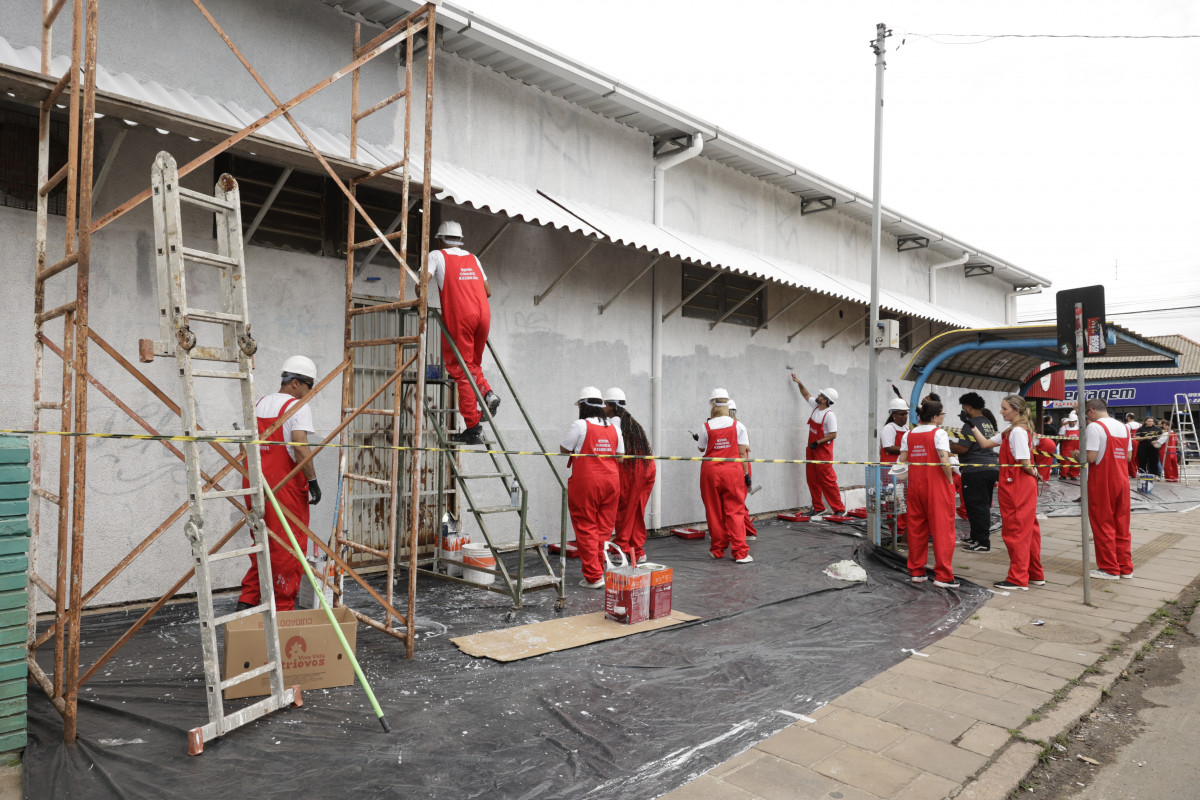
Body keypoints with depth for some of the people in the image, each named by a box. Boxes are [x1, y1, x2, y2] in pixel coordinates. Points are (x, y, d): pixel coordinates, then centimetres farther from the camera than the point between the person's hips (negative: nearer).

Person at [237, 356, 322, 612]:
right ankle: (283, 609, 6)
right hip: (286, 485, -7)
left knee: (263, 542, 18)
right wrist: (313, 481, -15)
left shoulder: (259, 404, 14)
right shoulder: (298, 407, -10)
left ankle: (247, 601, 17)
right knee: (288, 546, 1)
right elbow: (300, 447, -21)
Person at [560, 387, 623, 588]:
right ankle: (600, 570, 19)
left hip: (586, 481, -5)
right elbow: (619, 455, 14)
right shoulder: (614, 427, 9)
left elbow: (563, 449, 0)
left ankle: (593, 576, 2)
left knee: (586, 528, 2)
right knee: (604, 528, 12)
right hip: (611, 481, 5)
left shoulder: (580, 425, -8)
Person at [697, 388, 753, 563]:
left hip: (710, 472, 1)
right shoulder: (737, 425, -2)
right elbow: (742, 453, -2)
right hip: (733, 471, 0)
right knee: (735, 511, 2)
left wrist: (698, 439, 33)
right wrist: (746, 475, 4)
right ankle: (740, 552, -2)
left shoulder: (707, 427, -2)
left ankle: (717, 549, 18)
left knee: (714, 511, 10)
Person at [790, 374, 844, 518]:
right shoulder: (815, 406, 5)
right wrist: (799, 383, 17)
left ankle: (839, 509, 3)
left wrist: (817, 443, -22)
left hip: (823, 451, -8)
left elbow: (833, 434, -20)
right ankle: (818, 508, 18)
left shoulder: (829, 415, -18)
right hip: (812, 449, 8)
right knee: (812, 480, 10)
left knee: (827, 480, -6)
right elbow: (806, 395, 25)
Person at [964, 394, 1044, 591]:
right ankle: (1035, 575, 24)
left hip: (1017, 487, -10)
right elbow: (985, 443, 15)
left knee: (1016, 531, -3)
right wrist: (972, 426, 12)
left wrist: (1033, 473, 0)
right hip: (1024, 487, 10)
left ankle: (1018, 579, 4)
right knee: (1028, 530, 15)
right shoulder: (1011, 431, 13)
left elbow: (1026, 464, -19)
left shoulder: (1018, 431, -17)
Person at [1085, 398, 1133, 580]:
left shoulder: (1094, 427, -14)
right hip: (1122, 481, 7)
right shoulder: (1124, 427, 9)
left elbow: (1091, 457, -19)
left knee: (1103, 525, 3)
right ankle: (1125, 567, 20)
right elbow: (1129, 456, 13)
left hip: (1101, 482, -7)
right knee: (1122, 525, 13)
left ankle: (1109, 569, 10)